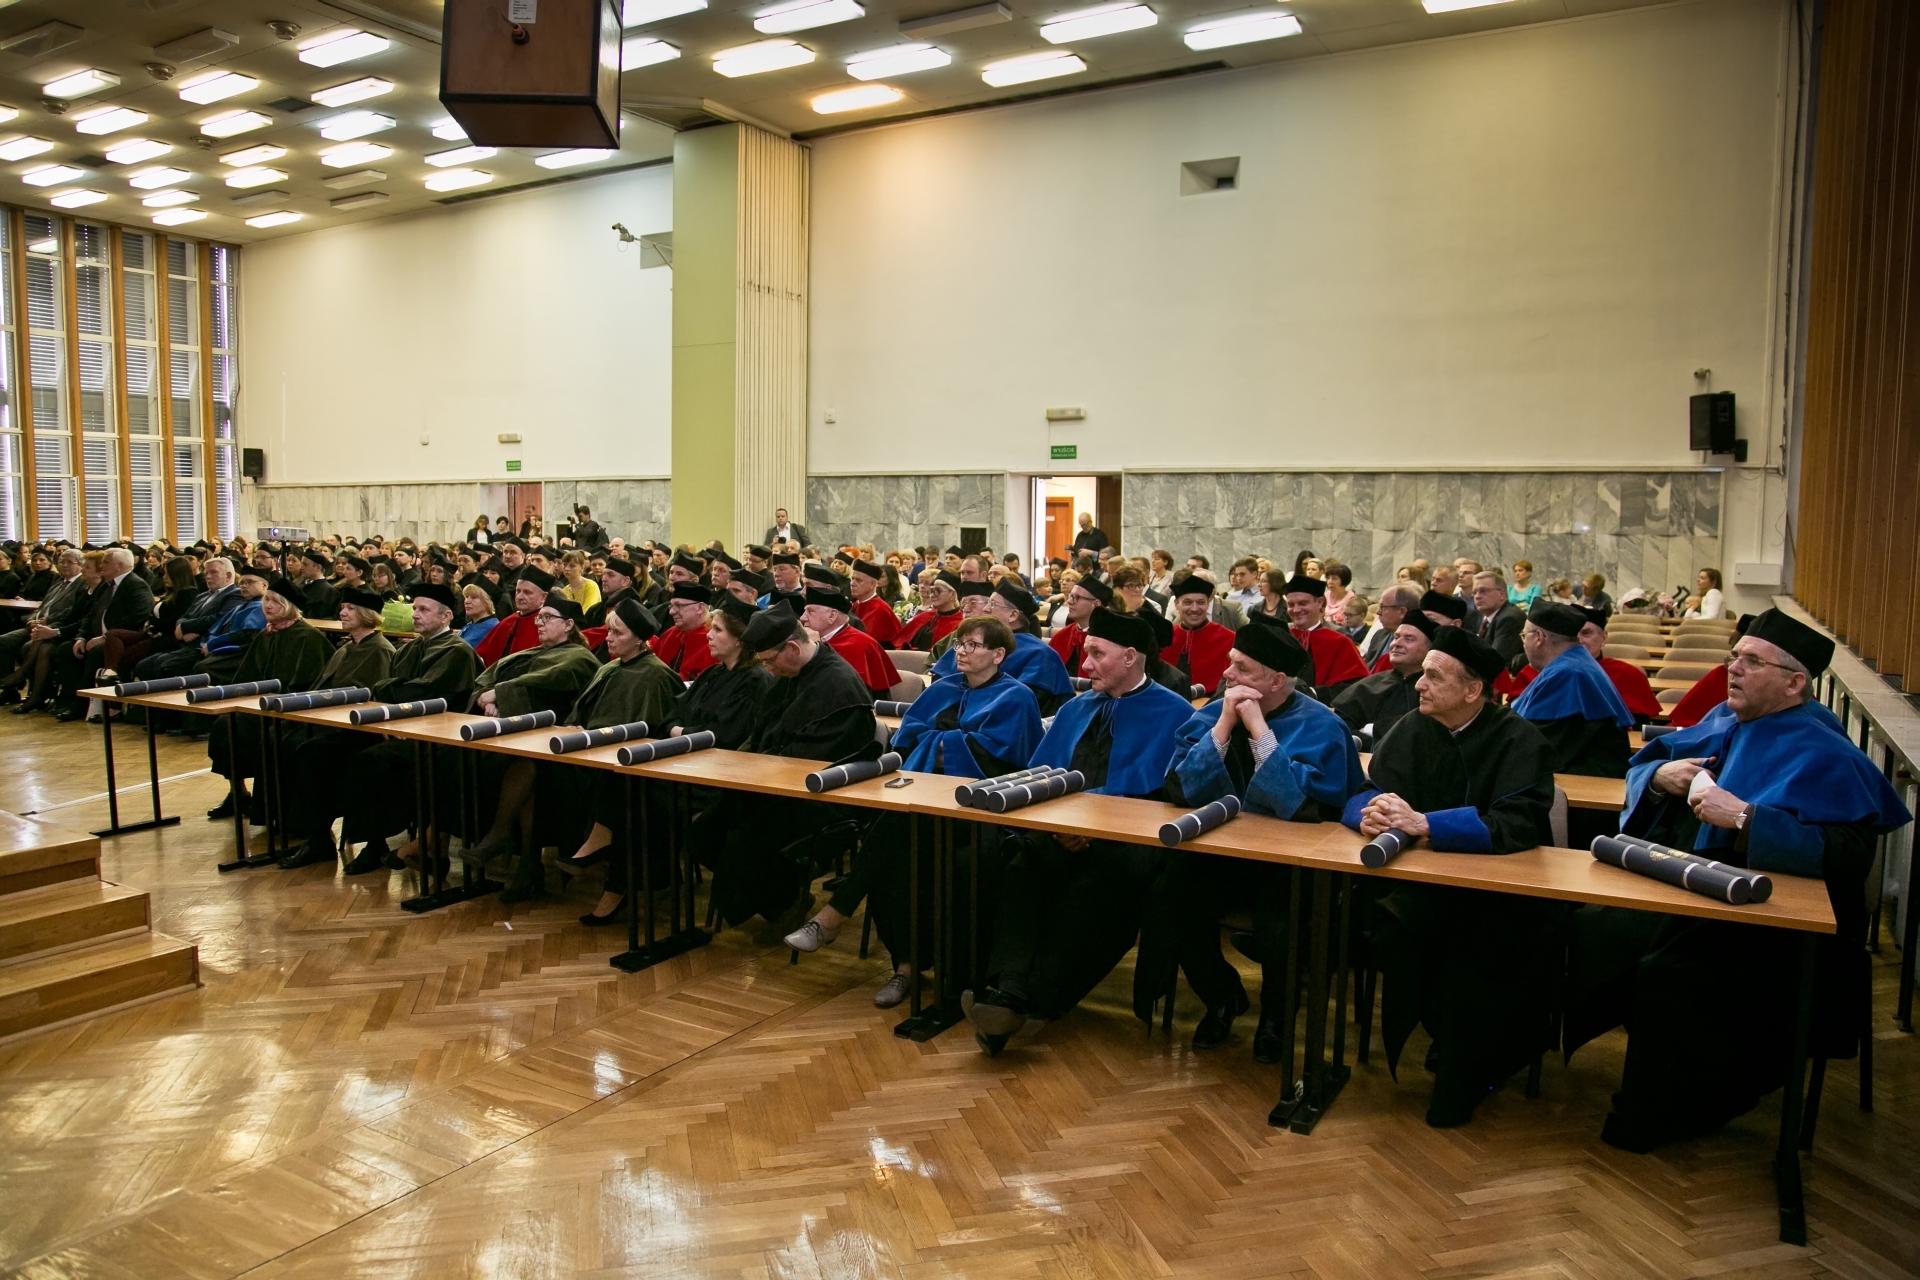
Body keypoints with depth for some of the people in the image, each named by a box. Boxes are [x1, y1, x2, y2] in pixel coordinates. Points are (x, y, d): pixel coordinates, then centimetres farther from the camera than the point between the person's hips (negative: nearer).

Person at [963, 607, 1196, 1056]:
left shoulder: (1173, 714, 4)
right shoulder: (1076, 709, 23)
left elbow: (1141, 788, -10)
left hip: (1129, 840, -4)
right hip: (1063, 836, 5)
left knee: (1091, 880, -37)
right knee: (1023, 861, -29)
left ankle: (1033, 1000, -41)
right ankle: (1008, 991, -42)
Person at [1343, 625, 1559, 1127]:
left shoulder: (1518, 741, -10)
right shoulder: (1412, 730, 5)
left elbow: (1517, 823, -24)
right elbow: (1360, 795, 0)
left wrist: (1423, 823, -30)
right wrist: (1372, 813, -25)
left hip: (1503, 892, -4)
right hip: (1428, 885, 4)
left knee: (1477, 941, -30)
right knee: (1385, 922, -21)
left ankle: (1461, 1082, -5)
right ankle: (1451, 1042, 5)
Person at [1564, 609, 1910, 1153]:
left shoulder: (1822, 756, -12)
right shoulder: (1724, 722, 11)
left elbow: (1847, 854, -25)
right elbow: (1643, 764, 20)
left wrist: (1745, 818, -30)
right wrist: (1661, 775, -4)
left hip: (1768, 929, -8)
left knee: (1668, 973, -30)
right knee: (1589, 928, -12)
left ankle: (1650, 1122, -10)